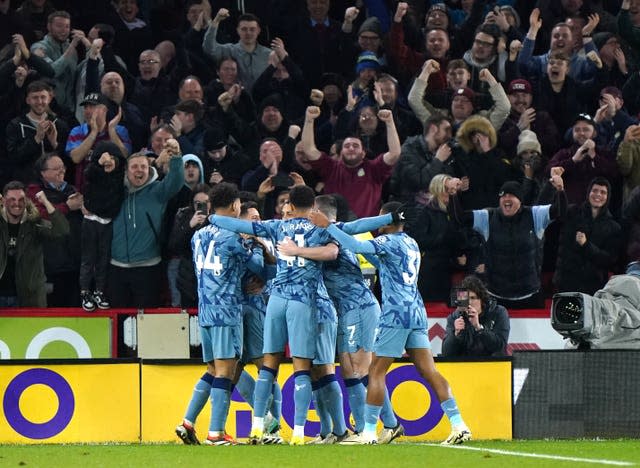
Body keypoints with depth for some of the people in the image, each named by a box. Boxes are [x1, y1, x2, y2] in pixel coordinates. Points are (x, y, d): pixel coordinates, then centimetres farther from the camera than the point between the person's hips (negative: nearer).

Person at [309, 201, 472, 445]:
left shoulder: (390, 241, -7)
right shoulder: (411, 244, 19)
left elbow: (357, 247, -19)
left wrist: (328, 226, -14)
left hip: (396, 315, -8)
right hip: (416, 314, 8)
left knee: (376, 371, -1)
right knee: (428, 370, 3)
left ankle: (368, 431, -3)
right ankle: (458, 425, -6)